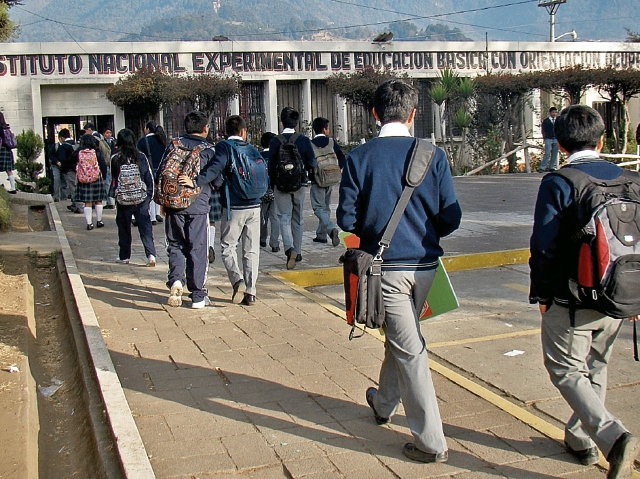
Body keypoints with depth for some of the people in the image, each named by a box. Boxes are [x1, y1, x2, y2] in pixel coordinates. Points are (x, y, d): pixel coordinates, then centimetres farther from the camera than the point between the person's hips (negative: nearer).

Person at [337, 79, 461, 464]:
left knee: (410, 350, 3)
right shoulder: (433, 155, -5)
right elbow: (451, 218, -5)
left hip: (386, 265, -3)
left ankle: (431, 442, 6)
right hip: (424, 264, 3)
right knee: (400, 335, 24)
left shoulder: (360, 157, -8)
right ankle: (385, 402, 46)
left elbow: (347, 219, -8)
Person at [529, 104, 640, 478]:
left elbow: (544, 245, -15)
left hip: (571, 299, -5)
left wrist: (541, 293, -2)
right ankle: (582, 439, 33)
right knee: (596, 367, 21)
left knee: (566, 369, 7)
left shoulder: (557, 183, -13)